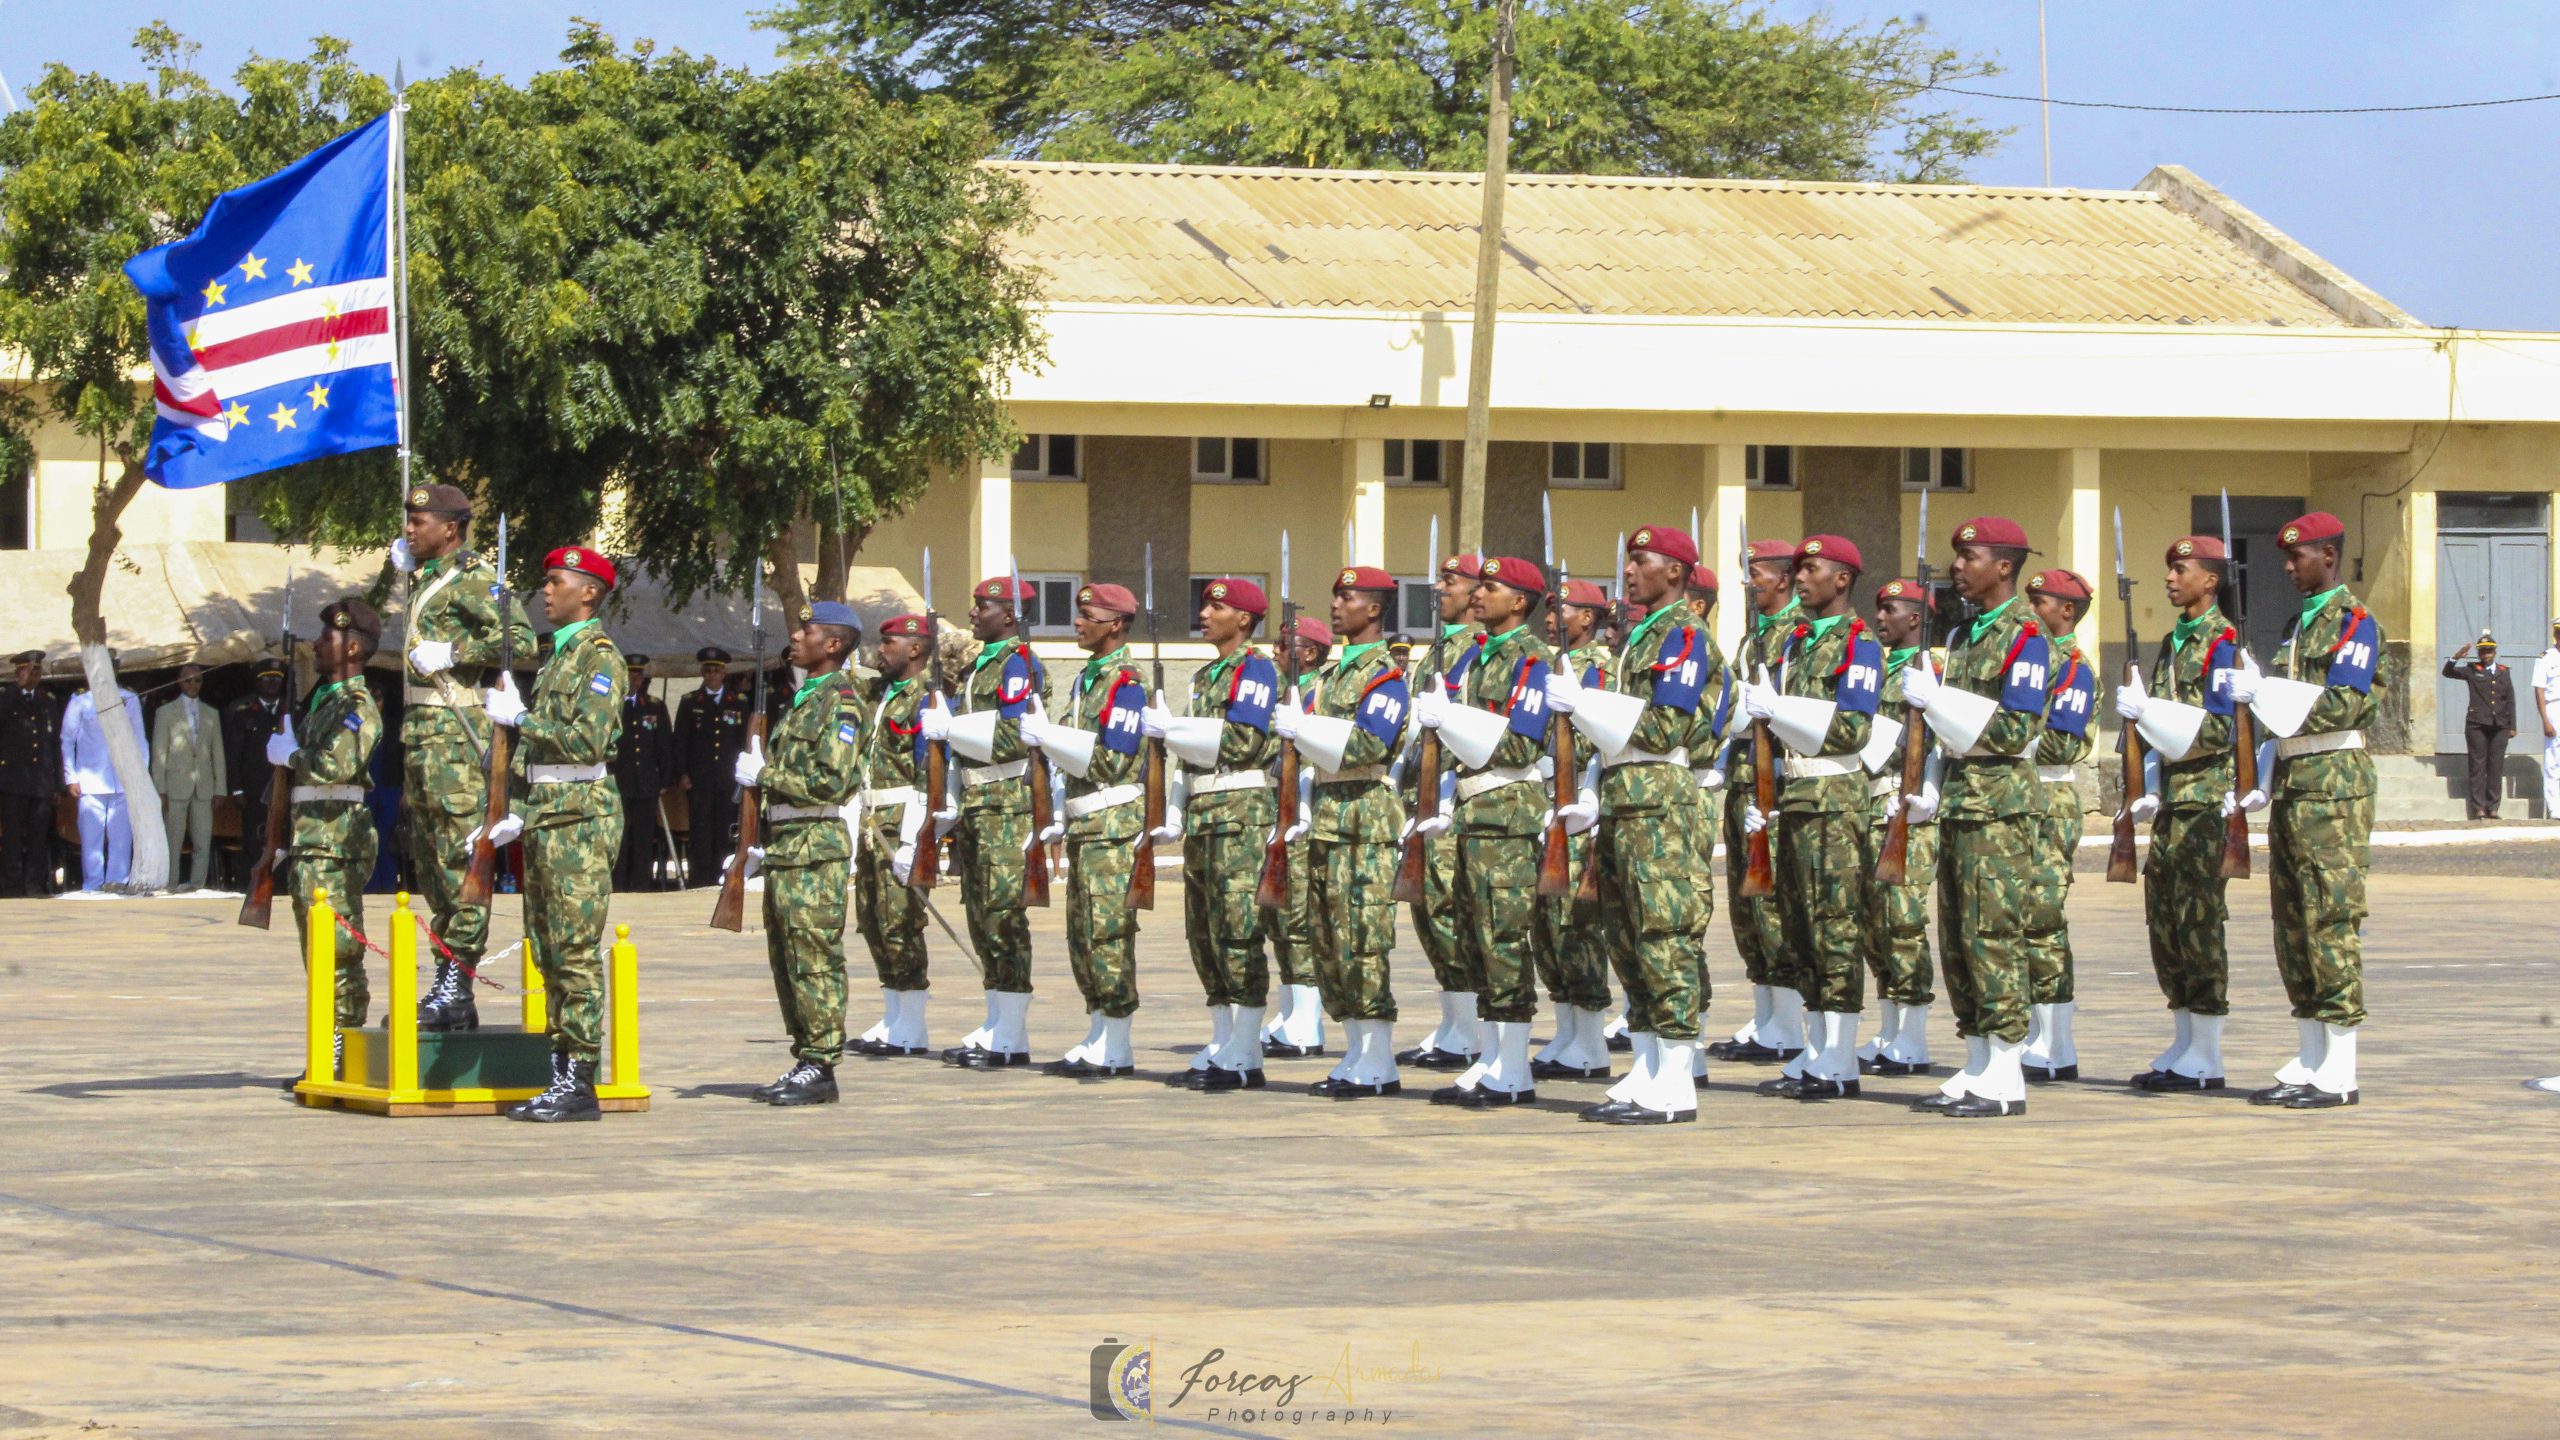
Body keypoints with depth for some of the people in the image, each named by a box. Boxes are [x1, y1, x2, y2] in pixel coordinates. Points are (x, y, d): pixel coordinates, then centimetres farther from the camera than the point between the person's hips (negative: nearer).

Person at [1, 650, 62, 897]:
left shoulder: (47, 703, 17)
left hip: (42, 783, 4)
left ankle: (35, 886, 3)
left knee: (38, 839, 1)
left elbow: (56, 744, 16)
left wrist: (58, 782, 11)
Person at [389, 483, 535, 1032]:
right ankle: (446, 982, 17)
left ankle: (458, 989, -12)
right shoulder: (425, 579, 19)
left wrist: (451, 654, -19)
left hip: (458, 730, -10)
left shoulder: (474, 578, -9)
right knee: (430, 861, 12)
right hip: (422, 732, 10)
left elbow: (520, 641, -19)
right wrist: (406, 569, 24)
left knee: (459, 858, -10)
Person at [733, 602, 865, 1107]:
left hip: (816, 846, -10)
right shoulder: (802, 698, 20)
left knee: (815, 957, -8)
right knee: (785, 958, 11)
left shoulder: (840, 701, -10)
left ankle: (821, 1066, -6)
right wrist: (760, 845, 19)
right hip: (784, 846, 10)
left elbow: (831, 780, -20)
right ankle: (805, 1061, 16)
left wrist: (764, 775, -13)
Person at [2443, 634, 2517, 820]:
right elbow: (2448, 672, -4)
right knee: (2478, 766, -2)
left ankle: (2493, 808, 6)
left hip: (2499, 727, 2)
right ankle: (2479, 808, -1)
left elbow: (2510, 701, 14)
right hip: (2477, 725, -2)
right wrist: (2457, 656, -21)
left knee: (2496, 768, 2)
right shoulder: (2472, 670, 7)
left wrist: (2512, 726, 10)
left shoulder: (2503, 673, 13)